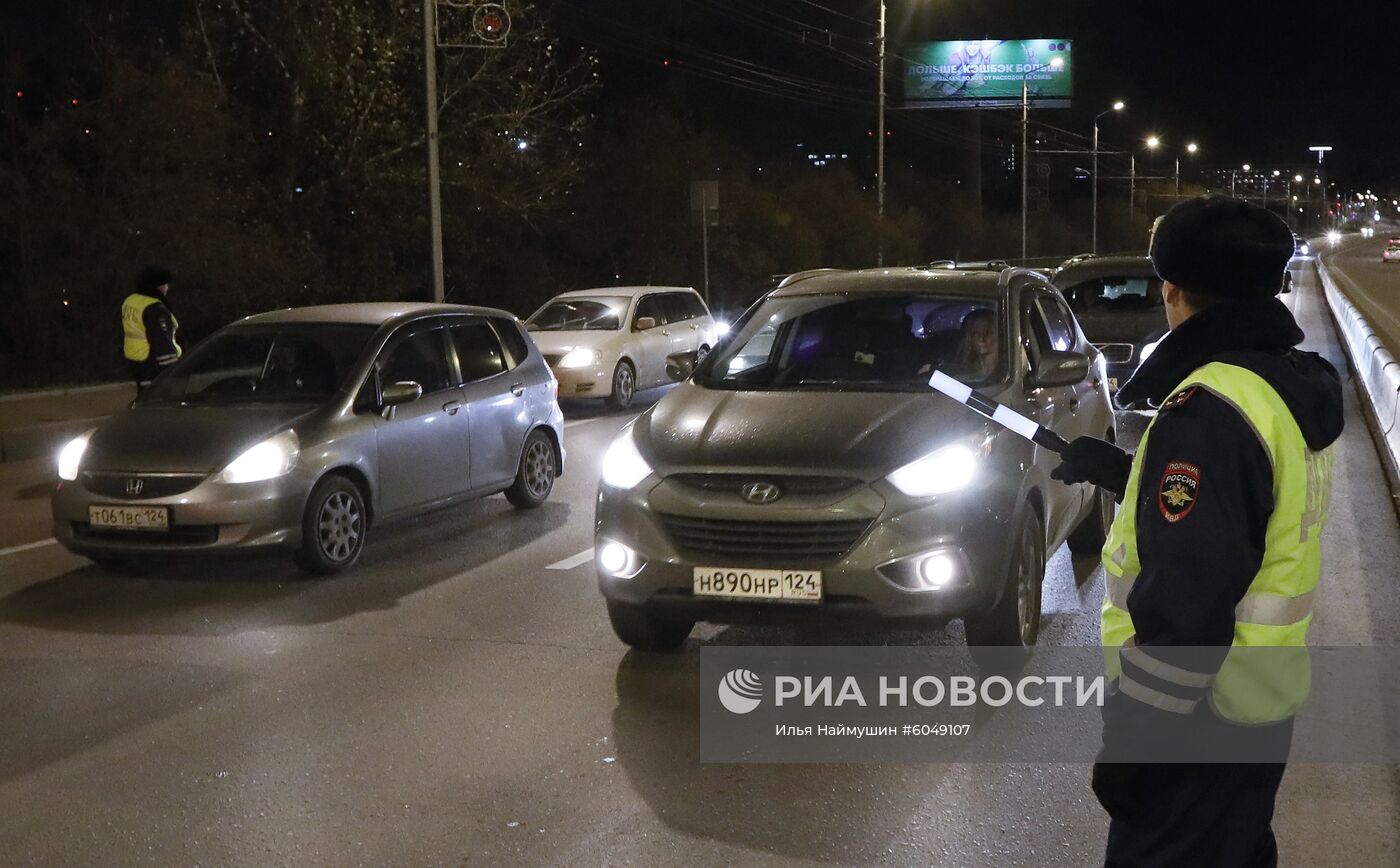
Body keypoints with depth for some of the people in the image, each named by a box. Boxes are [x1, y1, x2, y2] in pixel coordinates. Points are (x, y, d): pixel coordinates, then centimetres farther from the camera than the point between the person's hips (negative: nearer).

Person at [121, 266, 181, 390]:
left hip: (134, 361, 10)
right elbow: (161, 342, -23)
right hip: (152, 364, -10)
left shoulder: (129, 302, 10)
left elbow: (127, 334, 19)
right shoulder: (155, 309, -20)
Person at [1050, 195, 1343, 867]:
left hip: (1202, 715, -9)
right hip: (1264, 697, 9)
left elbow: (1185, 601, -28)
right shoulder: (1297, 386, 6)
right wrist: (1116, 468, 20)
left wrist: (1131, 739, -21)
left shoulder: (1212, 409, -25)